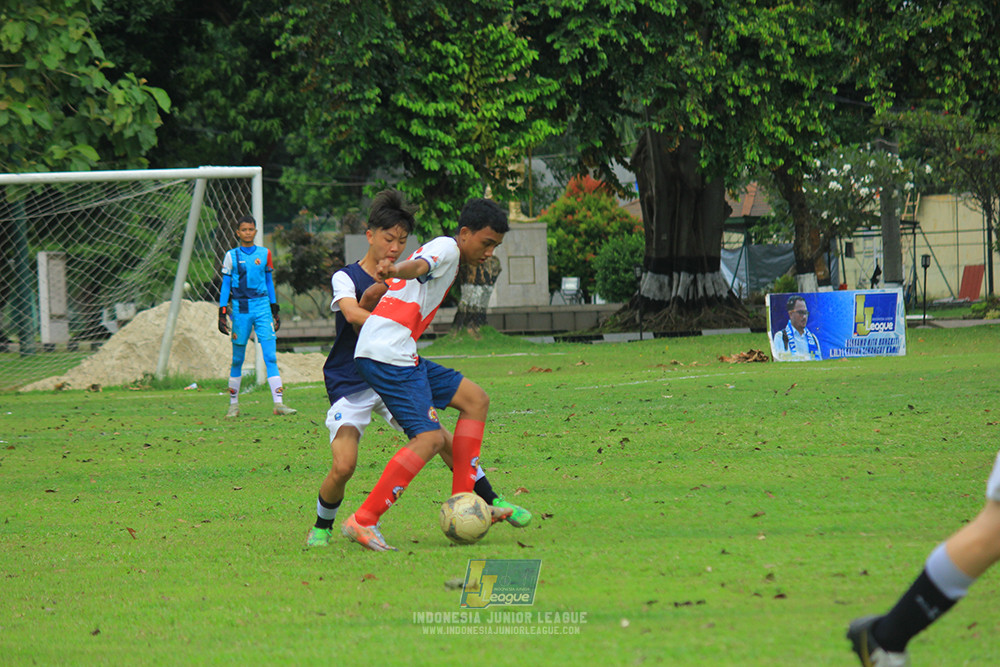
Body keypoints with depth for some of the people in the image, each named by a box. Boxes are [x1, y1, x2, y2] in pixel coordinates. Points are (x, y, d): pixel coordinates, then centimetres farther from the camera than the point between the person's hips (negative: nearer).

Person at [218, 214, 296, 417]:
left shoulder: (264, 254, 9)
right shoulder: (232, 256, 3)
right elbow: (226, 285, 4)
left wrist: (274, 309, 17)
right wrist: (222, 313, -2)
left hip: (262, 306, 1)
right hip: (240, 308, -1)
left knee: (270, 356, -9)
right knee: (237, 358, 4)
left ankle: (278, 403, -14)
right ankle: (234, 404, 15)